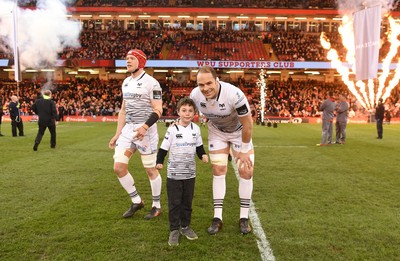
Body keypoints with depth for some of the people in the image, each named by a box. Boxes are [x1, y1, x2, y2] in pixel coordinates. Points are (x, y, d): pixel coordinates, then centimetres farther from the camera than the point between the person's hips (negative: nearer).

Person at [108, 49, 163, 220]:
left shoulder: (151, 83, -9)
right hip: (128, 129, 7)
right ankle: (136, 201, 21)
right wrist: (117, 134, 14)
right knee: (119, 167, 2)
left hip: (146, 130, -7)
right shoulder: (126, 82, 13)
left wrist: (145, 127, -27)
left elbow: (158, 110, -13)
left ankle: (157, 206, 22)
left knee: (150, 170, 3)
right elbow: (123, 110, 17)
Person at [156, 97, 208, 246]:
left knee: (187, 202, 14)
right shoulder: (172, 129, -10)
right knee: (174, 203, 5)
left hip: (190, 173, 3)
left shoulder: (196, 129, 1)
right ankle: (174, 230, 18)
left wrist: (203, 155, -7)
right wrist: (159, 162, -22)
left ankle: (185, 226, 30)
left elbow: (199, 147, 12)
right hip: (174, 174, -3)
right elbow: (164, 148, -7)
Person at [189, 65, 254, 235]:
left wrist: (244, 150, -17)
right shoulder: (195, 95, -25)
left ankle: (244, 218, 9)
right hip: (217, 131, 3)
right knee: (218, 171, -2)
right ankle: (217, 218, 8)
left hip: (239, 131, -2)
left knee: (246, 171, -6)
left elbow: (247, 124, -26)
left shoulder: (234, 94, -38)